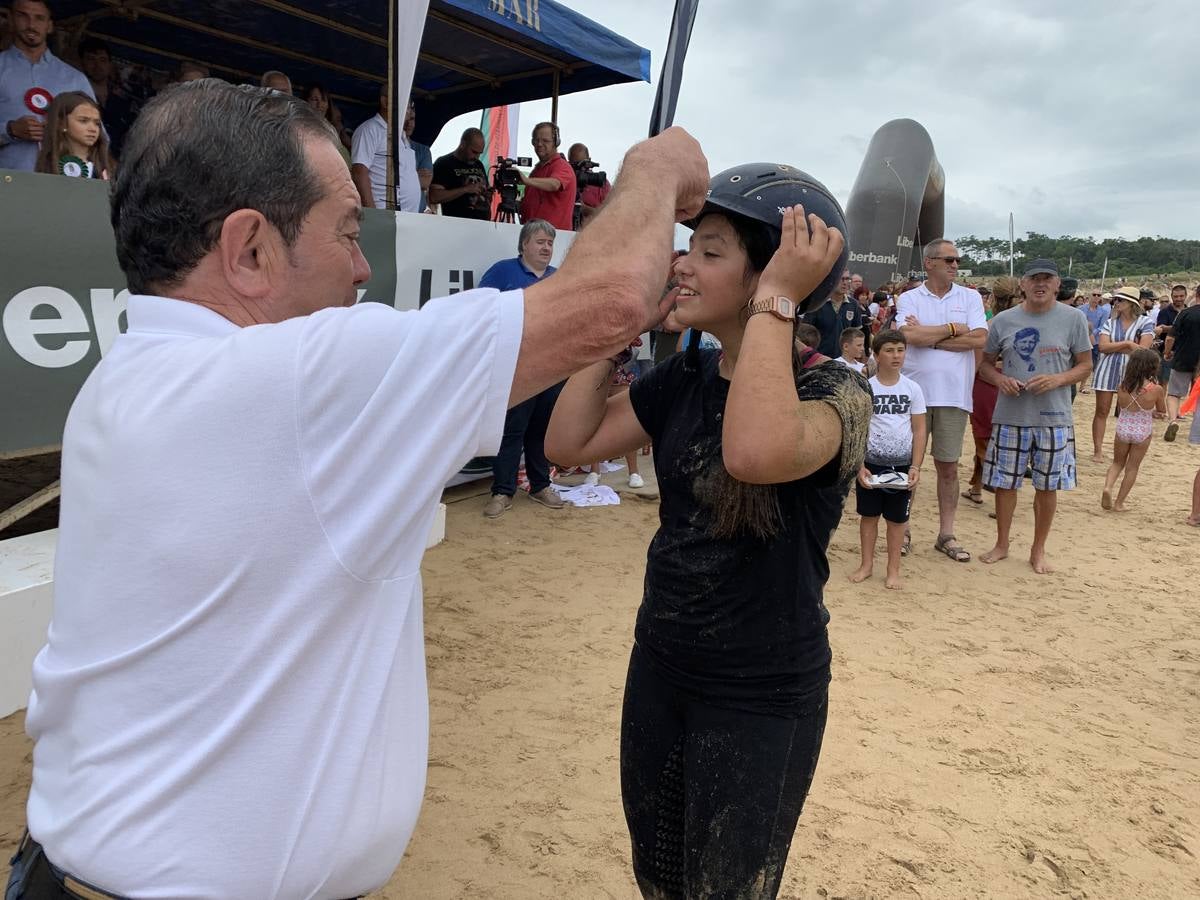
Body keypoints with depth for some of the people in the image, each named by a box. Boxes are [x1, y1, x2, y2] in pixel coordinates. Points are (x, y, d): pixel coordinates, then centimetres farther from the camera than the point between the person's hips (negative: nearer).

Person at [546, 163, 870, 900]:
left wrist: (775, 302, -32)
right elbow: (569, 443, -6)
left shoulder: (835, 391, -19)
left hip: (764, 696, -6)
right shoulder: (683, 378, 0)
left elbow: (755, 454, -42)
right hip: (660, 668, 6)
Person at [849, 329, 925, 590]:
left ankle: (893, 570, 18)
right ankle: (867, 564, 22)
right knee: (869, 514, 9)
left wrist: (915, 467, -6)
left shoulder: (912, 389, 0)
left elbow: (919, 430, 1)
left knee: (896, 518, 8)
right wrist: (859, 466, -10)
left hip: (902, 465, 1)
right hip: (871, 463, 0)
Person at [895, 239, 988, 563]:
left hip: (953, 395, 1)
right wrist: (953, 328, -7)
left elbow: (979, 338, -8)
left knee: (948, 467, 8)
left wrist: (929, 336, -10)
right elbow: (910, 336, -16)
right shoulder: (909, 299, 2)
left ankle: (946, 534, 18)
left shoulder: (970, 298, 7)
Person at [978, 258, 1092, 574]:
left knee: (1047, 486, 8)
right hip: (1010, 415, 1)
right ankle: (1002, 544, 27)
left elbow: (1086, 365, 3)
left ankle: (1038, 550, 25)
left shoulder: (1073, 318, -1)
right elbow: (986, 363, 9)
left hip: (1054, 417, -1)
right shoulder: (1003, 320, 3)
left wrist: (1057, 379, -16)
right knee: (1005, 482, 8)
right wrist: (1000, 379, -12)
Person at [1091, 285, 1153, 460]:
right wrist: (1127, 344, -13)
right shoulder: (1110, 323, 6)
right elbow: (1102, 346, -6)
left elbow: (1142, 349, -12)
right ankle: (1098, 450, 8)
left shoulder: (1145, 323, -1)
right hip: (1107, 370, 2)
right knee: (1101, 411, 2)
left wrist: (1113, 346, -9)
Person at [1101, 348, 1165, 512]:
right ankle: (1119, 503, 15)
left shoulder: (1123, 386, -9)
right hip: (1143, 432, -2)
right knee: (1132, 468, 12)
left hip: (1122, 429, 2)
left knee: (1117, 463, 21)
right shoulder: (1156, 389, -16)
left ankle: (1108, 487, -5)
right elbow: (1162, 411, 1)